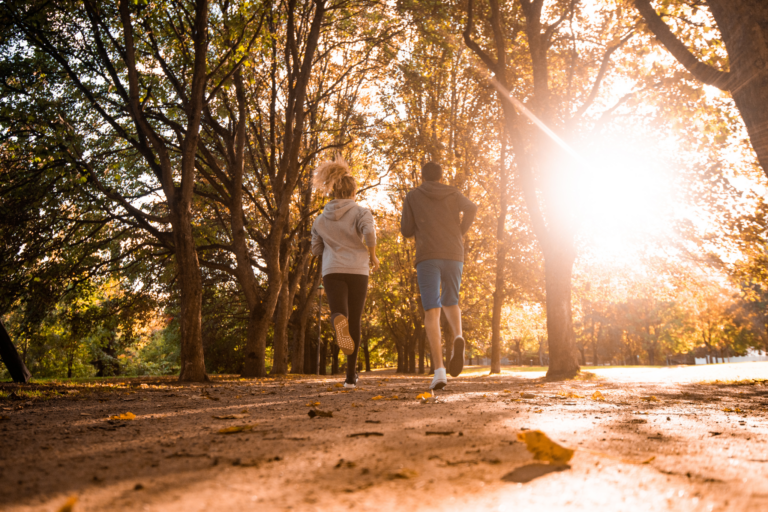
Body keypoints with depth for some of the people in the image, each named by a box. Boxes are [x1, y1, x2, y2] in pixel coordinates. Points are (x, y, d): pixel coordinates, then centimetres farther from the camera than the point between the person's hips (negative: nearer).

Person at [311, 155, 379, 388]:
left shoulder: (321, 219, 15)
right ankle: (350, 376, 11)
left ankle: (338, 321, -55)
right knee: (354, 323, 10)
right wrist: (373, 256, -2)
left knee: (340, 315, -15)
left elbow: (317, 250, 19)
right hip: (357, 271, -1)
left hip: (332, 272, 1)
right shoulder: (361, 212, 3)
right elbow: (369, 232, -18)